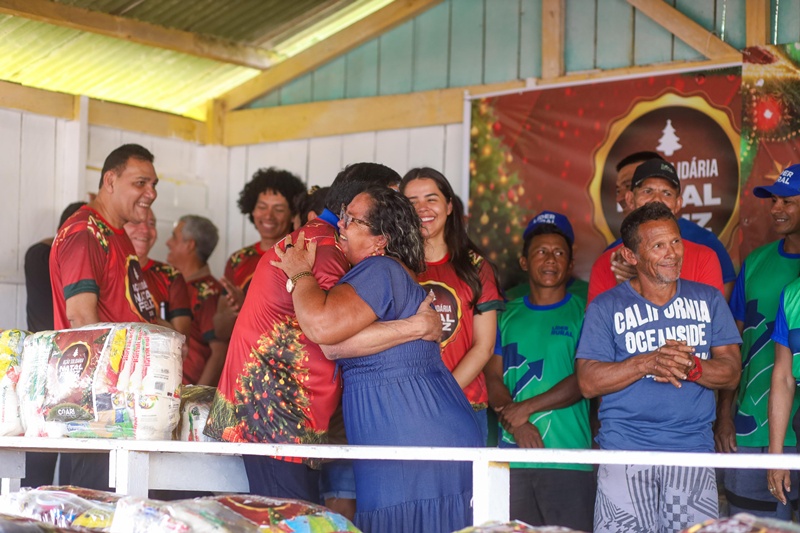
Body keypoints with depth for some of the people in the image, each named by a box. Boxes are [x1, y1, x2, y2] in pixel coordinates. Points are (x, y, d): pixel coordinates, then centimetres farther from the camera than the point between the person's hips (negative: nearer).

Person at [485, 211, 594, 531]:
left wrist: (526, 408, -10)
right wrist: (516, 425, -10)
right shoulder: (507, 315, 15)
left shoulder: (583, 312, 5)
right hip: (512, 456, 3)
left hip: (569, 459, -3)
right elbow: (493, 377, 8)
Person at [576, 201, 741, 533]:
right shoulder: (606, 307, 5)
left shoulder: (708, 300, 12)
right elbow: (588, 382, -3)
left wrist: (692, 367, -15)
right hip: (625, 450, -2)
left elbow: (731, 373, 6)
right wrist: (647, 363, -17)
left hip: (693, 448, 2)